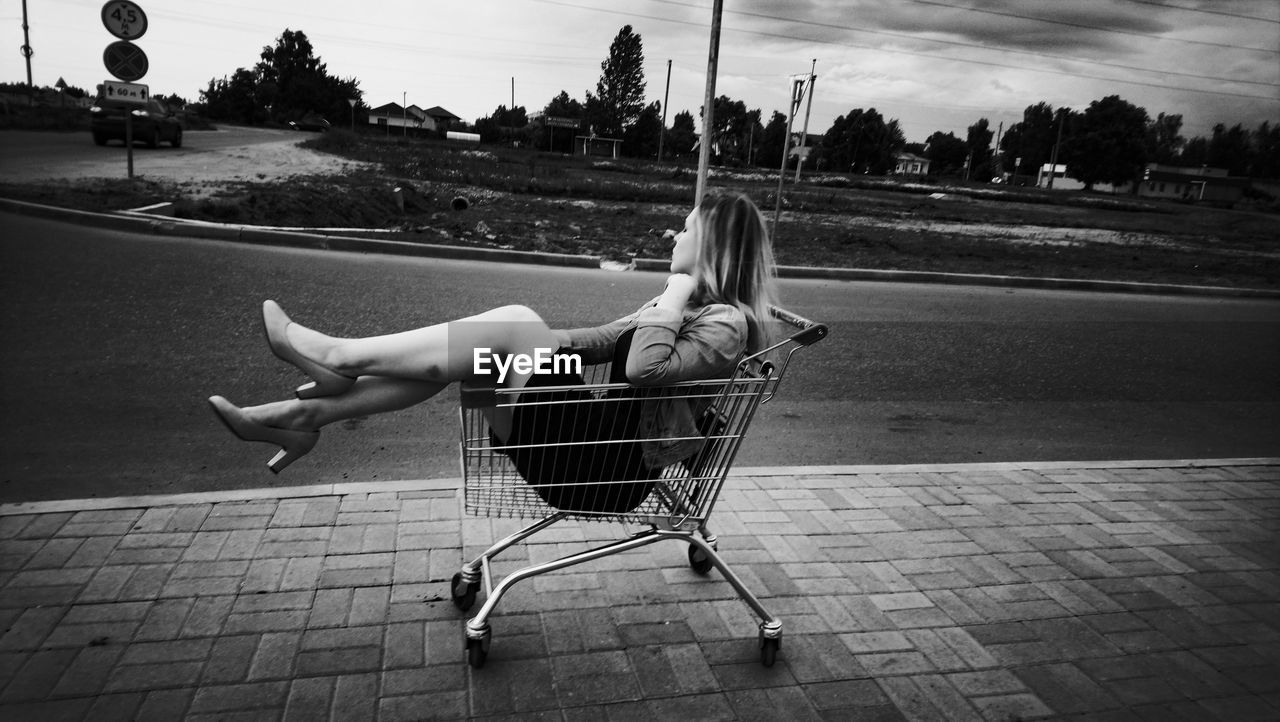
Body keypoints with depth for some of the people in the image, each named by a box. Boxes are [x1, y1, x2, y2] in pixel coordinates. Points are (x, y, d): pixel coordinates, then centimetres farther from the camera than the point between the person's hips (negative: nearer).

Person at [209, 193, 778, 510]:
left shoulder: (729, 323, -11)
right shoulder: (690, 303, 17)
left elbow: (644, 367, -28)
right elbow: (607, 339, 22)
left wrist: (679, 284, -18)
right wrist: (536, 345, 10)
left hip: (612, 466, -9)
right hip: (593, 435, 9)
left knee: (515, 323, -20)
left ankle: (339, 357, -8)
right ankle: (309, 412, -3)